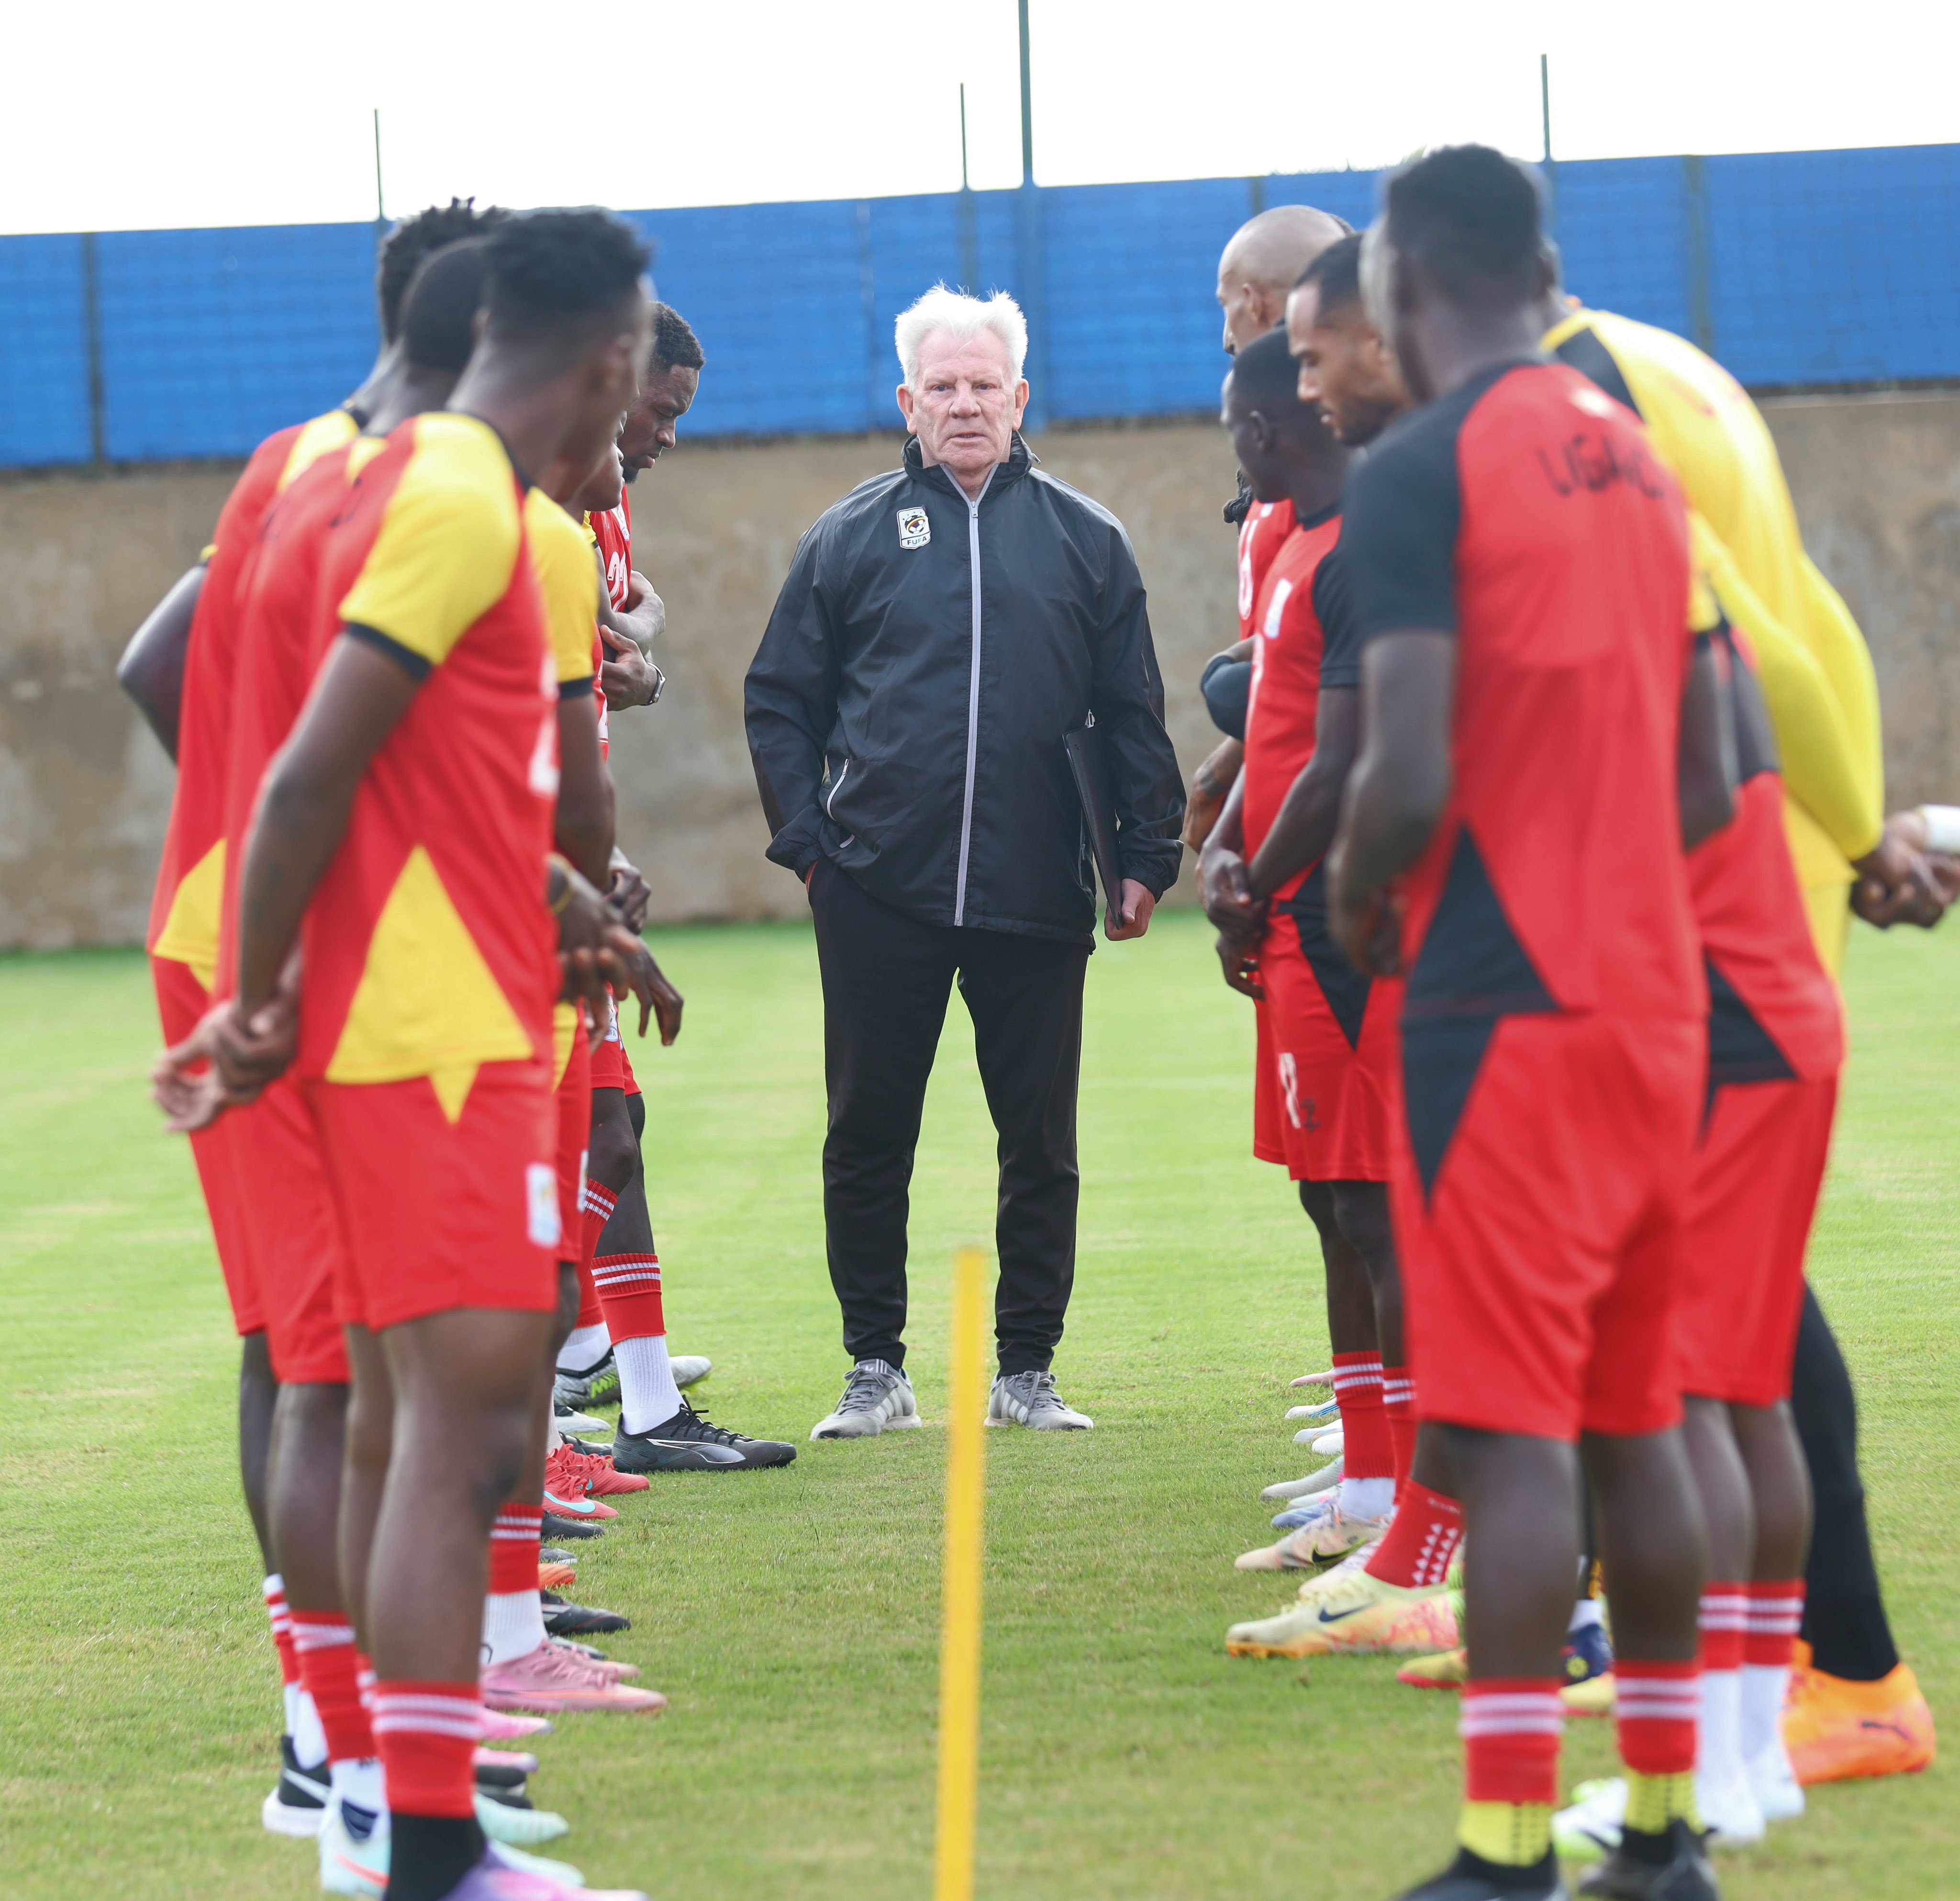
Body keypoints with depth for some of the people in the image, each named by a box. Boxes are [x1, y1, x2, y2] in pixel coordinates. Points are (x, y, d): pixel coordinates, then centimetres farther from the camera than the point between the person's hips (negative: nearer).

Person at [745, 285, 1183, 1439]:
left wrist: (1147, 859, 3)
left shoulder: (1084, 540, 8)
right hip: (880, 896, 0)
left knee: (1041, 1139, 4)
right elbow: (781, 700, 10)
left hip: (1036, 899, 0)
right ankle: (878, 1367, 14)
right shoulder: (853, 538, 7)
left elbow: (1134, 717, 9)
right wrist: (807, 840, 1)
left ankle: (1029, 1367, 14)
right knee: (868, 1137, 4)